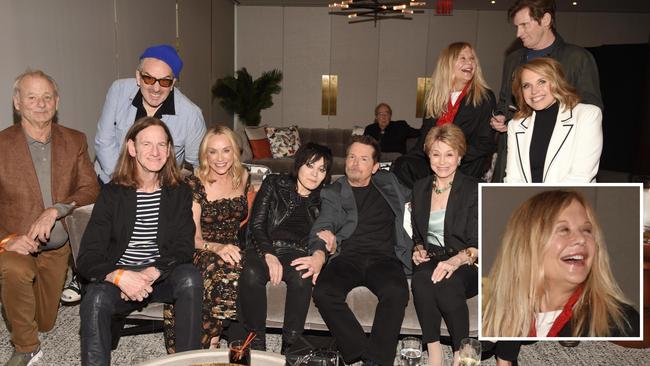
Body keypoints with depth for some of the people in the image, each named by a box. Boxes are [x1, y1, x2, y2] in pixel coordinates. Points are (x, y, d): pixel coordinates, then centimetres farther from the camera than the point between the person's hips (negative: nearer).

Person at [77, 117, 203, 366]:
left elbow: (182, 249, -4)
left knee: (190, 278, -30)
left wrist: (150, 274, -23)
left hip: (162, 278, 1)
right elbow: (87, 258, -9)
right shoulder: (112, 193, -3)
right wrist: (120, 276, -30)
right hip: (116, 278, -1)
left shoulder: (179, 193, 2)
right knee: (96, 299, -33)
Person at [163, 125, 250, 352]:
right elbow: (193, 237, -10)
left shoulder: (242, 177, 10)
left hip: (232, 248, 3)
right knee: (224, 273, -38)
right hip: (201, 252, -3)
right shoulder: (194, 184, -5)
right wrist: (216, 247, -28)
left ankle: (210, 337, -13)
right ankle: (210, 343, -18)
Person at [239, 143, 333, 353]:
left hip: (297, 253, 1)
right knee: (251, 274, -35)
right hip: (264, 249, -1)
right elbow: (256, 225, 2)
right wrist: (269, 255, -15)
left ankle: (290, 346, -24)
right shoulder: (274, 184, 10)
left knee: (302, 277, -35)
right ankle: (256, 343, -19)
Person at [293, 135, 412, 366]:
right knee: (324, 292, -32)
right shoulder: (332, 193, 17)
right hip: (348, 257, 0)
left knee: (395, 292, -34)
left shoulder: (388, 182, 23)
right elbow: (322, 227, 2)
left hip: (384, 257, 0)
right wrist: (319, 254, -22)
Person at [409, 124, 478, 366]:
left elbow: (477, 245, -7)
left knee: (445, 281, -36)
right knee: (421, 278, -32)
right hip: (429, 261, 3)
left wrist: (456, 260, -26)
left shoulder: (474, 190, 0)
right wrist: (418, 250, 0)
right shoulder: (420, 188, 15)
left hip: (464, 266, -3)